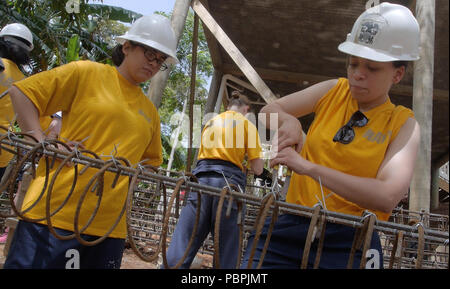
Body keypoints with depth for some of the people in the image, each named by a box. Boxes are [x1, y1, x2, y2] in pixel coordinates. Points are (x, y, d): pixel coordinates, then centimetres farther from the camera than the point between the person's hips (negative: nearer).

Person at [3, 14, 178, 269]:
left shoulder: (150, 112, 18)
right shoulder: (86, 73, 2)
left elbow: (150, 159, 30)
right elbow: (21, 92, 1)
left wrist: (128, 174, 10)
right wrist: (43, 143, -11)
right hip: (55, 211, -5)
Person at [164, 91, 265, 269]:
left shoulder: (210, 122, 25)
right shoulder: (247, 124, 11)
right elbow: (257, 169, 5)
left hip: (200, 177, 3)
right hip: (229, 181, -3)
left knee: (179, 250, -5)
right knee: (226, 256, 2)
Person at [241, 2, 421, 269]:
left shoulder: (403, 124, -2)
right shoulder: (332, 91, 8)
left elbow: (388, 197, -19)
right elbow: (270, 110, 16)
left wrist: (308, 167, -24)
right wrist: (289, 121, -9)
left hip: (348, 240, -3)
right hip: (291, 225, 3)